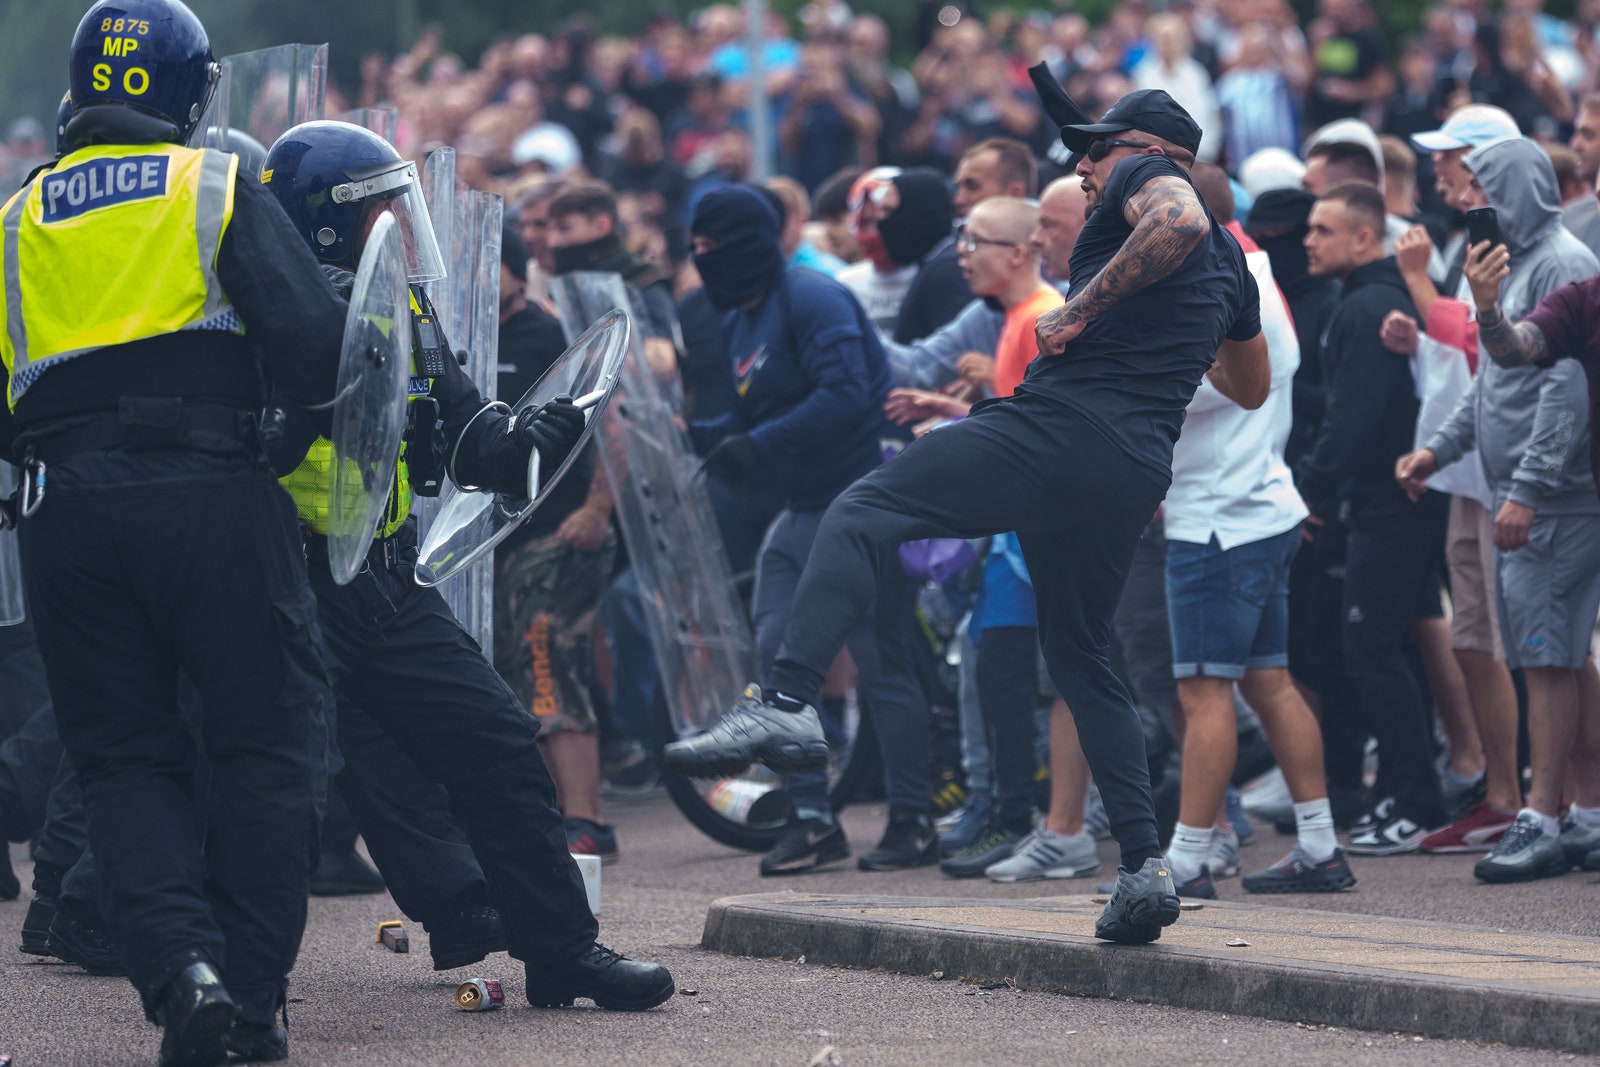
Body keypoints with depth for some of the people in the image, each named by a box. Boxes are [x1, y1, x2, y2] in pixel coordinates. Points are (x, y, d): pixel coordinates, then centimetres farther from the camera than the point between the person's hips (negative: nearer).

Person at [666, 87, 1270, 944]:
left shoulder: (1143, 176, 6)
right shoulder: (1229, 264, 28)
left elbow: (1180, 222, -20)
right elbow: (1253, 389, 42)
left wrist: (1082, 309, -14)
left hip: (1063, 424, -8)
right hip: (1135, 477, 8)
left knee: (861, 515, -10)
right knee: (1082, 664, 19)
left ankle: (787, 702, -31)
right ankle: (1143, 867, 8)